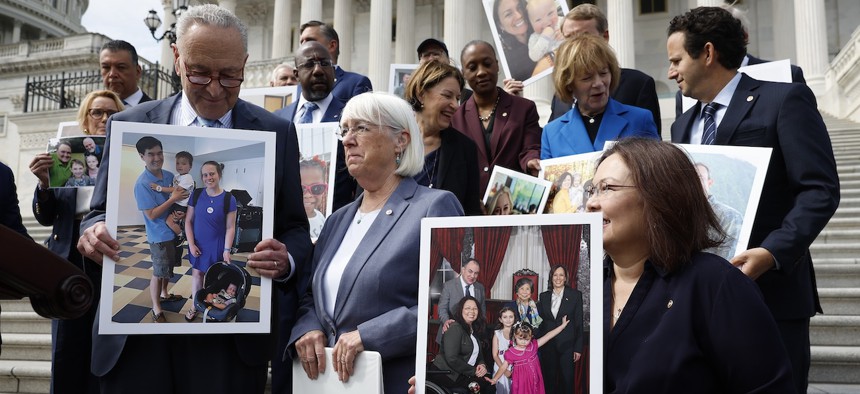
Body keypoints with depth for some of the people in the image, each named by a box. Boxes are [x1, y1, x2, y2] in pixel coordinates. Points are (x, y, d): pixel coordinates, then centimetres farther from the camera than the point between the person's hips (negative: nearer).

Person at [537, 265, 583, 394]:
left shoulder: (575, 295, -1)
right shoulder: (543, 296, 8)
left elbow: (579, 323, -2)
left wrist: (578, 348, -5)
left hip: (566, 345, -3)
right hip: (547, 345, 3)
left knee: (566, 379, 2)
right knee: (549, 379, 8)